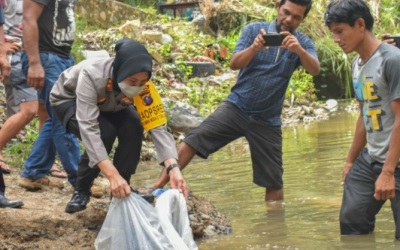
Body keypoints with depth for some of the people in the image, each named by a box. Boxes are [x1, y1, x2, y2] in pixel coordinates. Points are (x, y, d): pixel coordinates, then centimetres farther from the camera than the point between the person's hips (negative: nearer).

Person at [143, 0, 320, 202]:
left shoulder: (303, 43, -2)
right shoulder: (254, 30, -4)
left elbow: (315, 70, -21)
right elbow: (234, 63, -14)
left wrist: (299, 50, -41)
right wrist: (254, 47, -34)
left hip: (267, 120, 1)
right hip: (236, 107, -1)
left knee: (274, 180, 4)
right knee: (192, 140, -17)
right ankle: (158, 186, -14)